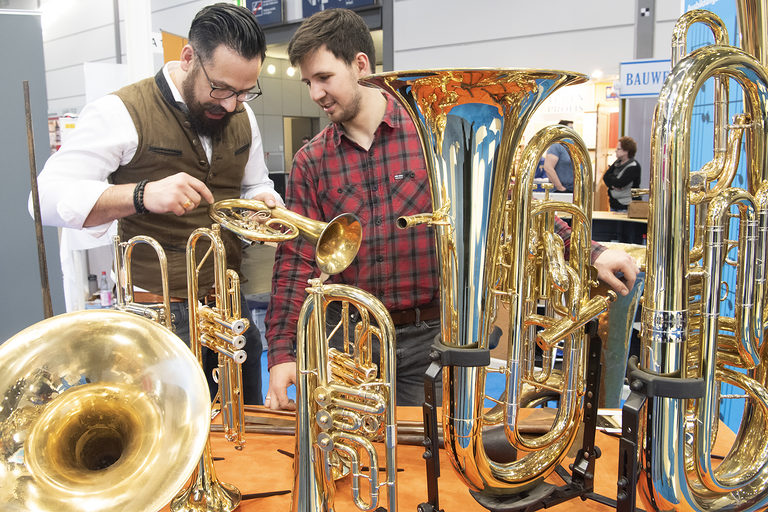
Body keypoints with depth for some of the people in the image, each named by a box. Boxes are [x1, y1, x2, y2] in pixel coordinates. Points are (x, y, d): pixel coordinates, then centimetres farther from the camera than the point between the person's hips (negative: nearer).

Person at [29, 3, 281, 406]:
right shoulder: (122, 112, -12)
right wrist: (142, 195, -34)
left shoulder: (242, 115, 7)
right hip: (161, 316, -5)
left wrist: (264, 203, -5)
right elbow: (48, 198, -18)